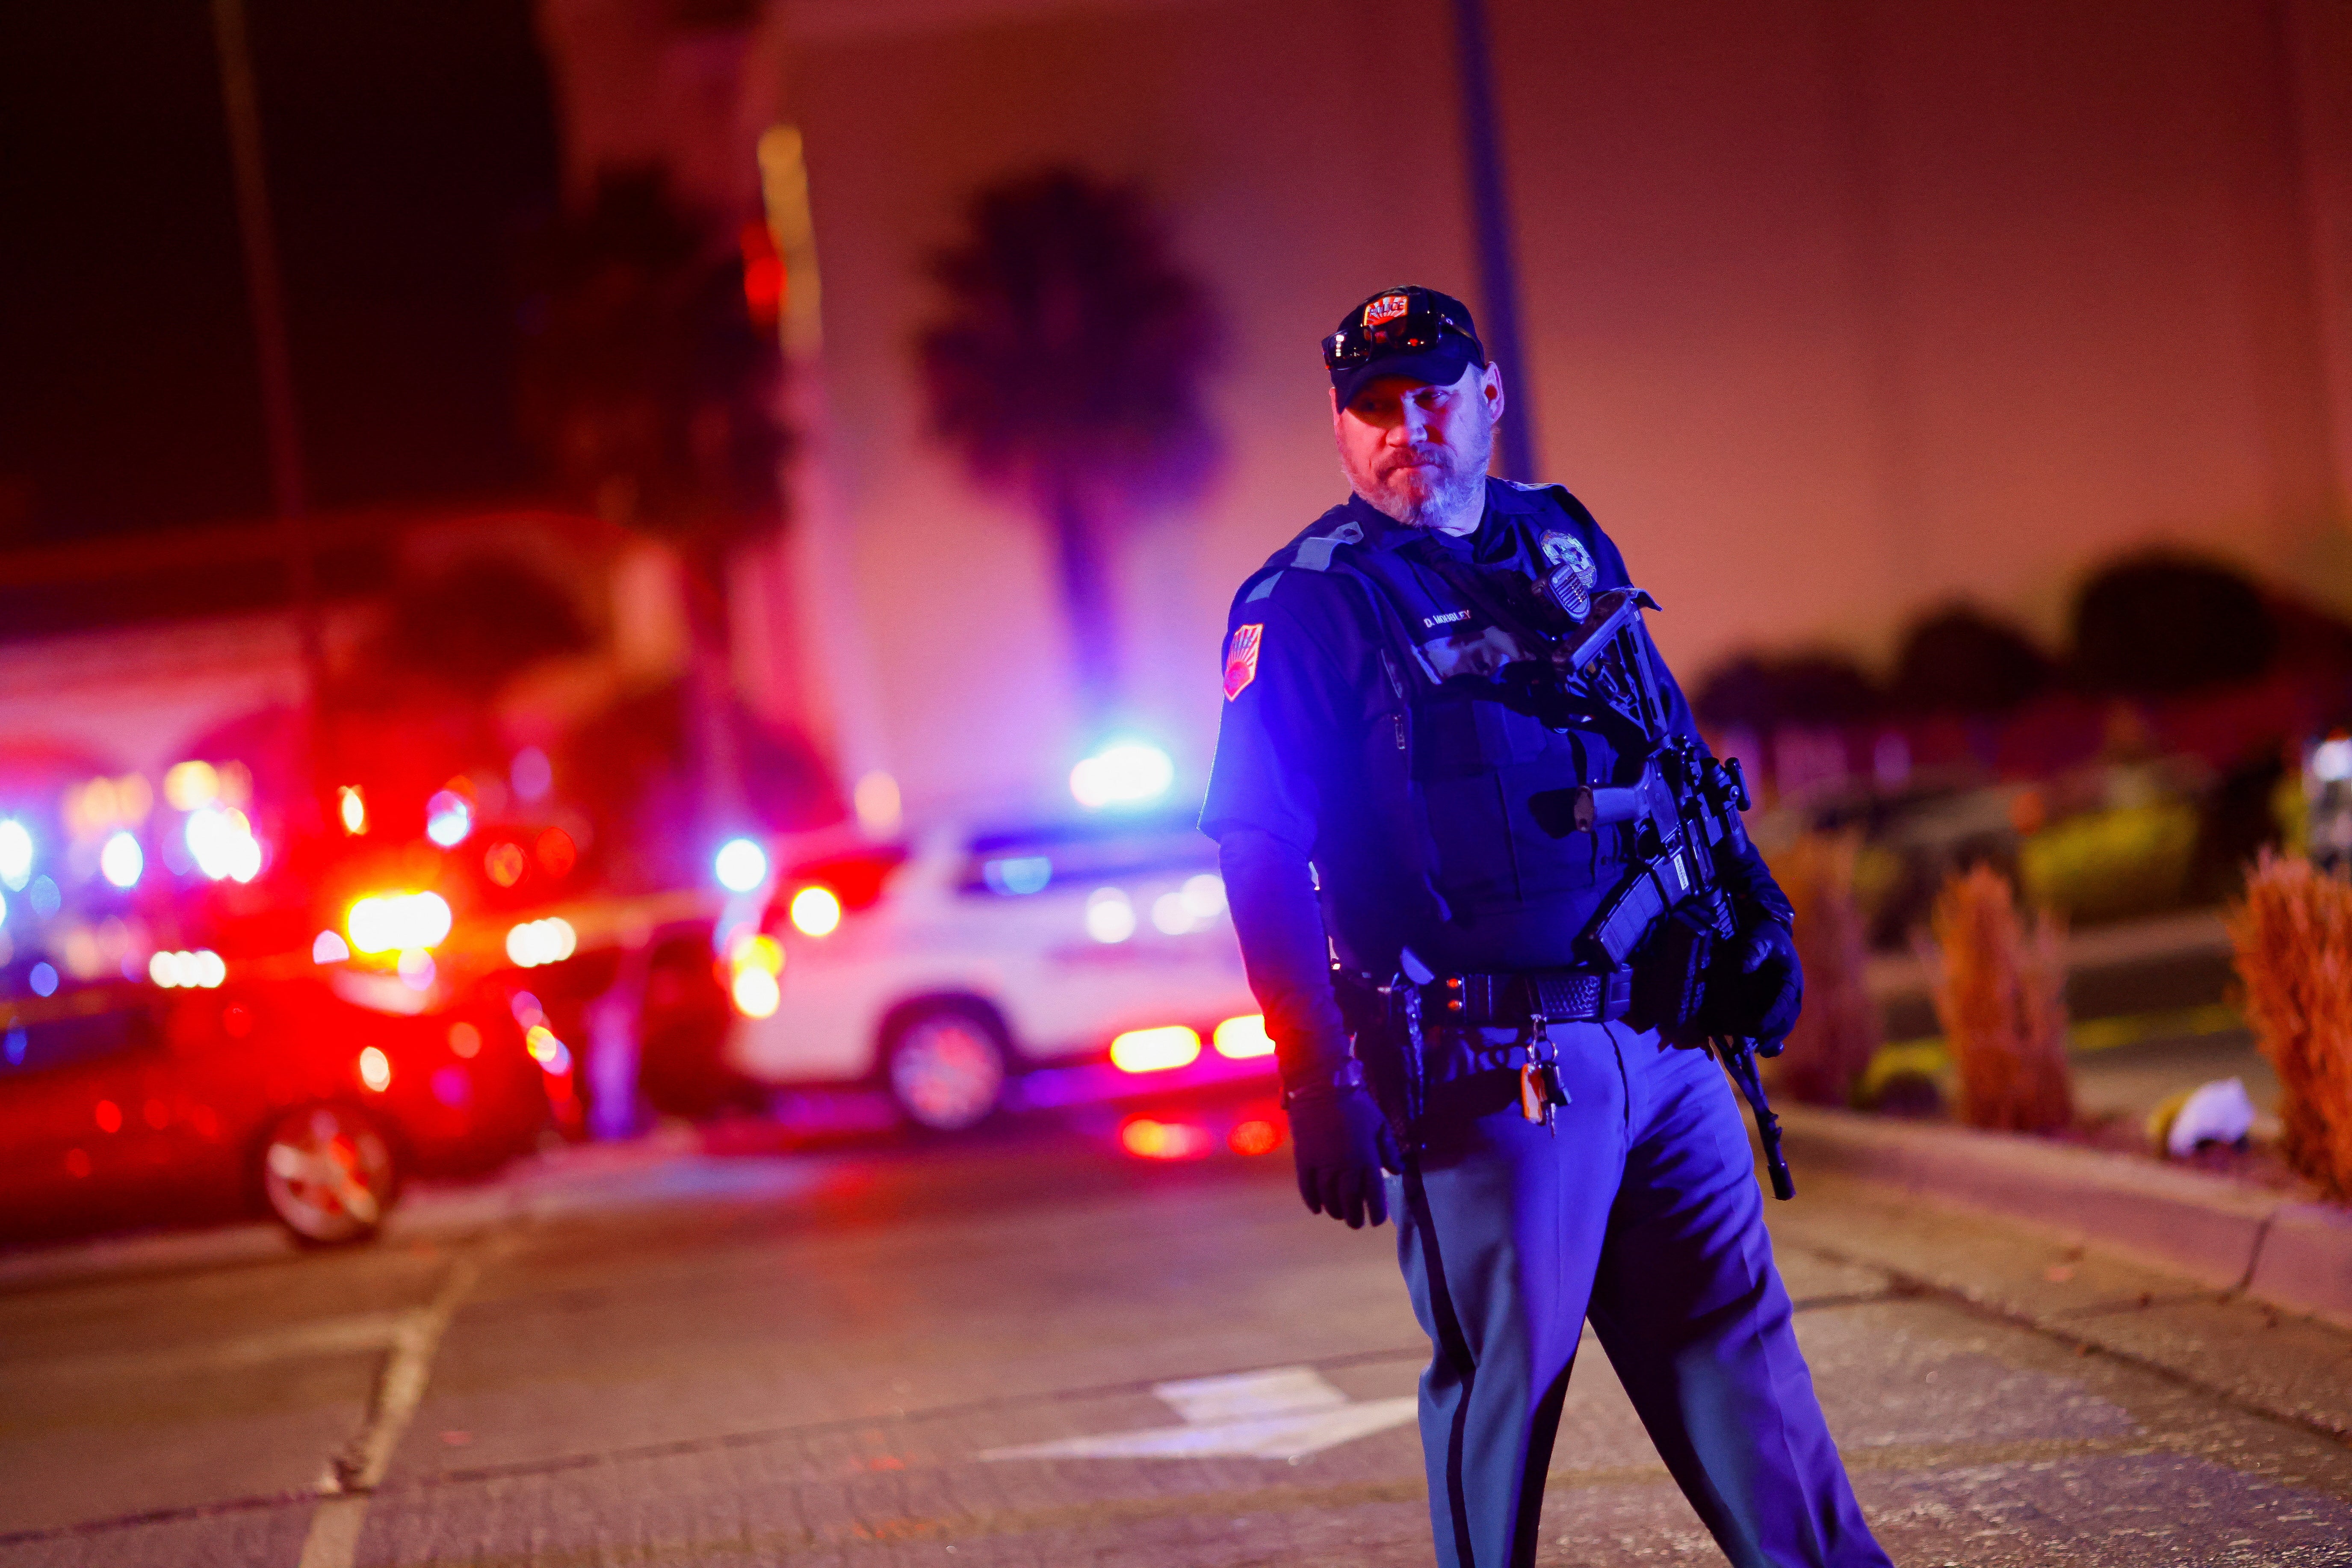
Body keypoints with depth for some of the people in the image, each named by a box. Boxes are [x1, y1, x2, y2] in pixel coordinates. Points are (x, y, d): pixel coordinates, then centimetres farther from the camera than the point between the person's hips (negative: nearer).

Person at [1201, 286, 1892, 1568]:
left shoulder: (1566, 544, 13)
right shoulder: (1309, 609, -6)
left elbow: (1673, 743, 24)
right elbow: (1262, 856, -11)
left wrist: (1754, 912, 14)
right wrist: (1320, 1087, -17)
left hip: (1661, 1042, 6)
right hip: (1491, 1068, -6)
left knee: (1737, 1353, 9)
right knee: (1503, 1382, 2)